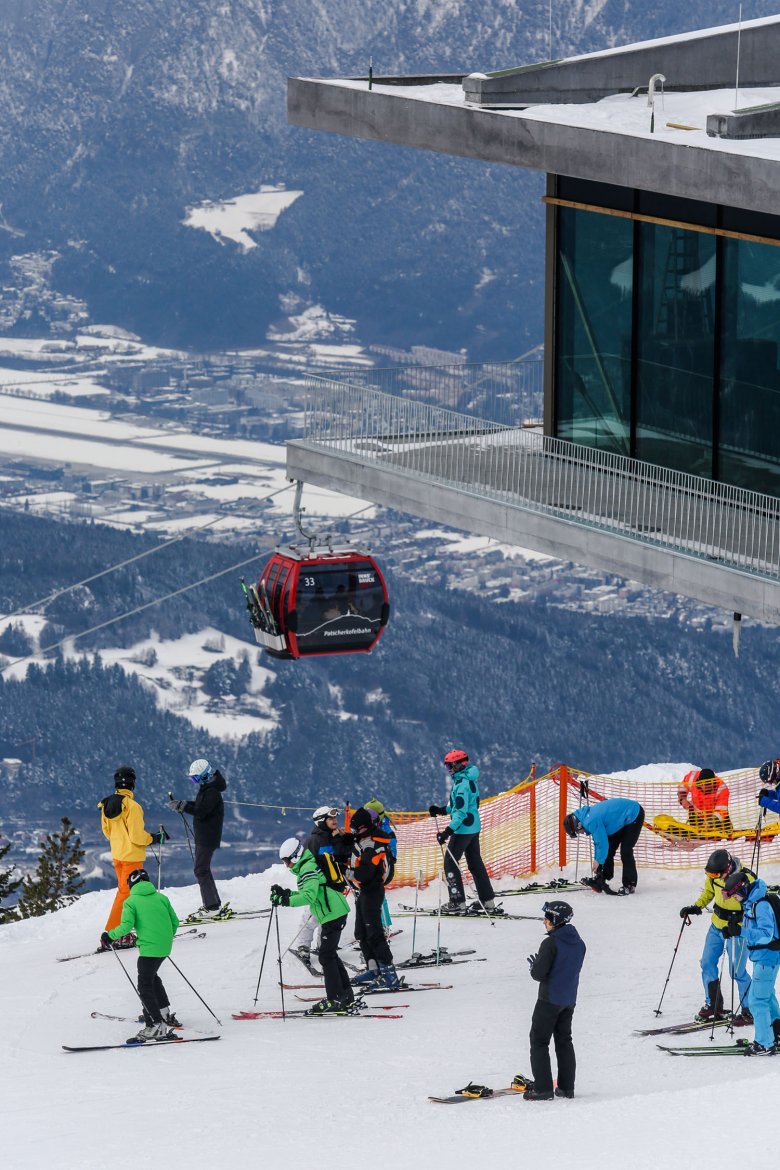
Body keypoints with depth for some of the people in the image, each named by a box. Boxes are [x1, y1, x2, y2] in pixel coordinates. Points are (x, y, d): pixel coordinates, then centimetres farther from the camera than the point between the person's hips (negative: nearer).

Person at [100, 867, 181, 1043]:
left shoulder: (131, 902, -2)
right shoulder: (161, 898, 12)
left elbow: (126, 926, -13)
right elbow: (175, 922, 12)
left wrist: (110, 936, 2)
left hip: (149, 948, -7)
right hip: (165, 948, 7)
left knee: (145, 986, -5)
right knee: (152, 977, 28)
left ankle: (156, 1026, -17)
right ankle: (165, 1014, 35)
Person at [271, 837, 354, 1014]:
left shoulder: (308, 867, -15)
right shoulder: (305, 866, 17)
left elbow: (309, 895, -27)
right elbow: (306, 894, 23)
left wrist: (287, 900, -32)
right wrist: (286, 893, 12)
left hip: (333, 914, -11)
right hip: (335, 913, 11)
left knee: (326, 956, -9)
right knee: (330, 955, 17)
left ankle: (335, 1000, -8)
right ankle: (346, 995, 23)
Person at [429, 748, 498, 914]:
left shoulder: (462, 783, -20)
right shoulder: (469, 779, 10)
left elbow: (461, 812, -26)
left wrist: (448, 831, -30)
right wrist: (442, 810, 19)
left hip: (463, 829, -10)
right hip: (474, 828, 10)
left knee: (450, 862, -3)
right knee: (475, 863, 16)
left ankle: (458, 902, -5)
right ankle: (488, 901, 20)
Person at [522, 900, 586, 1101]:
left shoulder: (551, 944, -20)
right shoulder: (579, 943, 4)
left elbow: (539, 974, -20)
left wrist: (533, 966, 3)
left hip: (550, 1000, -7)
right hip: (569, 1000, 7)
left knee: (539, 1041, 1)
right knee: (564, 1041, 17)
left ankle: (543, 1088, -3)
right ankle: (566, 1087, 17)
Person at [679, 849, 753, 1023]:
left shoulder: (746, 879, -25)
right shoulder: (713, 875, -7)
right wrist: (696, 907, -2)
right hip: (716, 925, 6)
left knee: (737, 971, -6)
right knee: (707, 964, 8)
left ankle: (749, 1011, 8)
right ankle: (713, 1005, 22)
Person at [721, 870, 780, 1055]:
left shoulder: (762, 905, -21)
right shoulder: (750, 902, 9)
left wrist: (741, 932, -33)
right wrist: (734, 931, 2)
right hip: (761, 956, 10)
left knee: (757, 1000, -9)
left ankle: (765, 1044, -4)